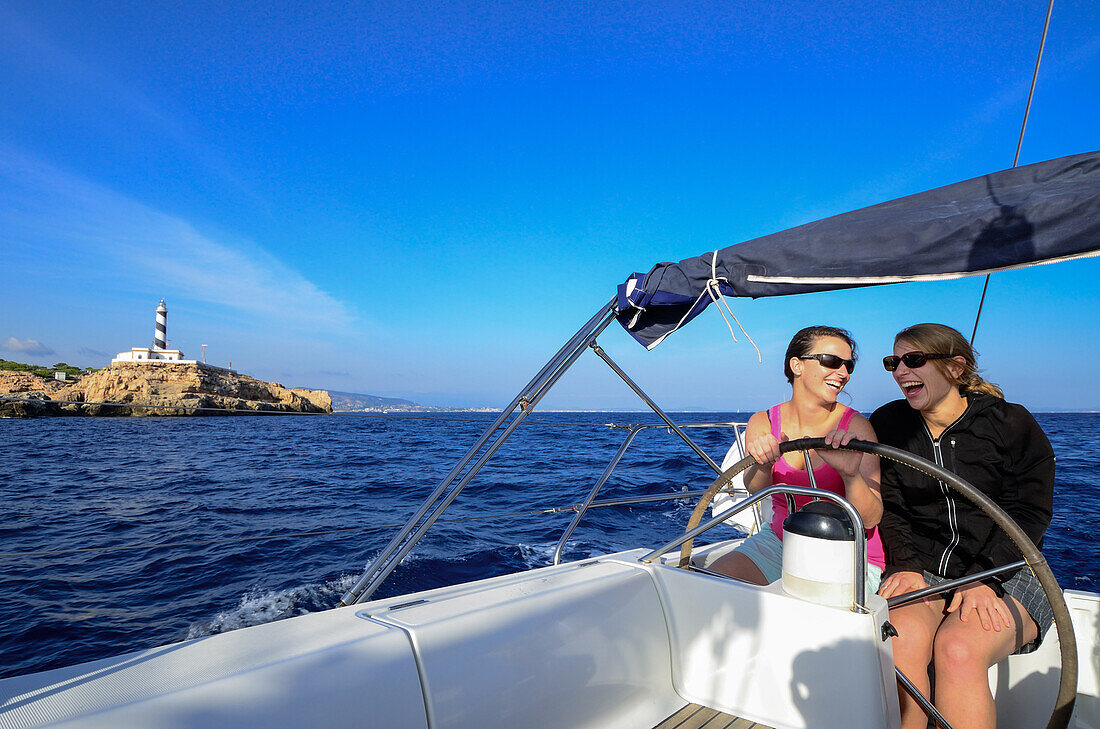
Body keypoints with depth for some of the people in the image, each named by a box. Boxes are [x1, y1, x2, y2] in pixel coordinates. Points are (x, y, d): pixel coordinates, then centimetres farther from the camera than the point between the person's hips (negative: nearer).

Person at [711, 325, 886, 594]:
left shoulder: (856, 426, -13)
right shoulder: (763, 423, -4)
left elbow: (870, 520, -19)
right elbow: (755, 489, -19)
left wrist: (851, 475, -40)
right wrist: (763, 464, -43)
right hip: (780, 540, 3)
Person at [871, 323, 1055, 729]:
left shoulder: (1011, 424, 0)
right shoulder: (888, 425, 8)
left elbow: (1027, 514, -5)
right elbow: (890, 508, 5)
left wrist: (983, 581, -17)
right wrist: (907, 566, -12)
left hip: (1004, 575, -2)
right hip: (920, 570, 2)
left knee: (957, 649, -32)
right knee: (901, 637, -31)